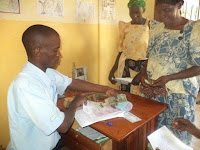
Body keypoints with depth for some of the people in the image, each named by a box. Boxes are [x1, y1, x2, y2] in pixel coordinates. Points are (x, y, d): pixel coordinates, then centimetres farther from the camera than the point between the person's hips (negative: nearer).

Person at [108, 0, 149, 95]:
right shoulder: (125, 27, 5)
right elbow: (121, 52, 8)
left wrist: (142, 73, -17)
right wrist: (112, 71, 0)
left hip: (144, 68, -3)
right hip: (126, 67, 3)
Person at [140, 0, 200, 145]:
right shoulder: (156, 28, 5)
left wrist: (169, 78, -22)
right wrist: (144, 74, -7)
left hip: (179, 95, -4)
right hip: (152, 91, 4)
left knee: (176, 137, 11)